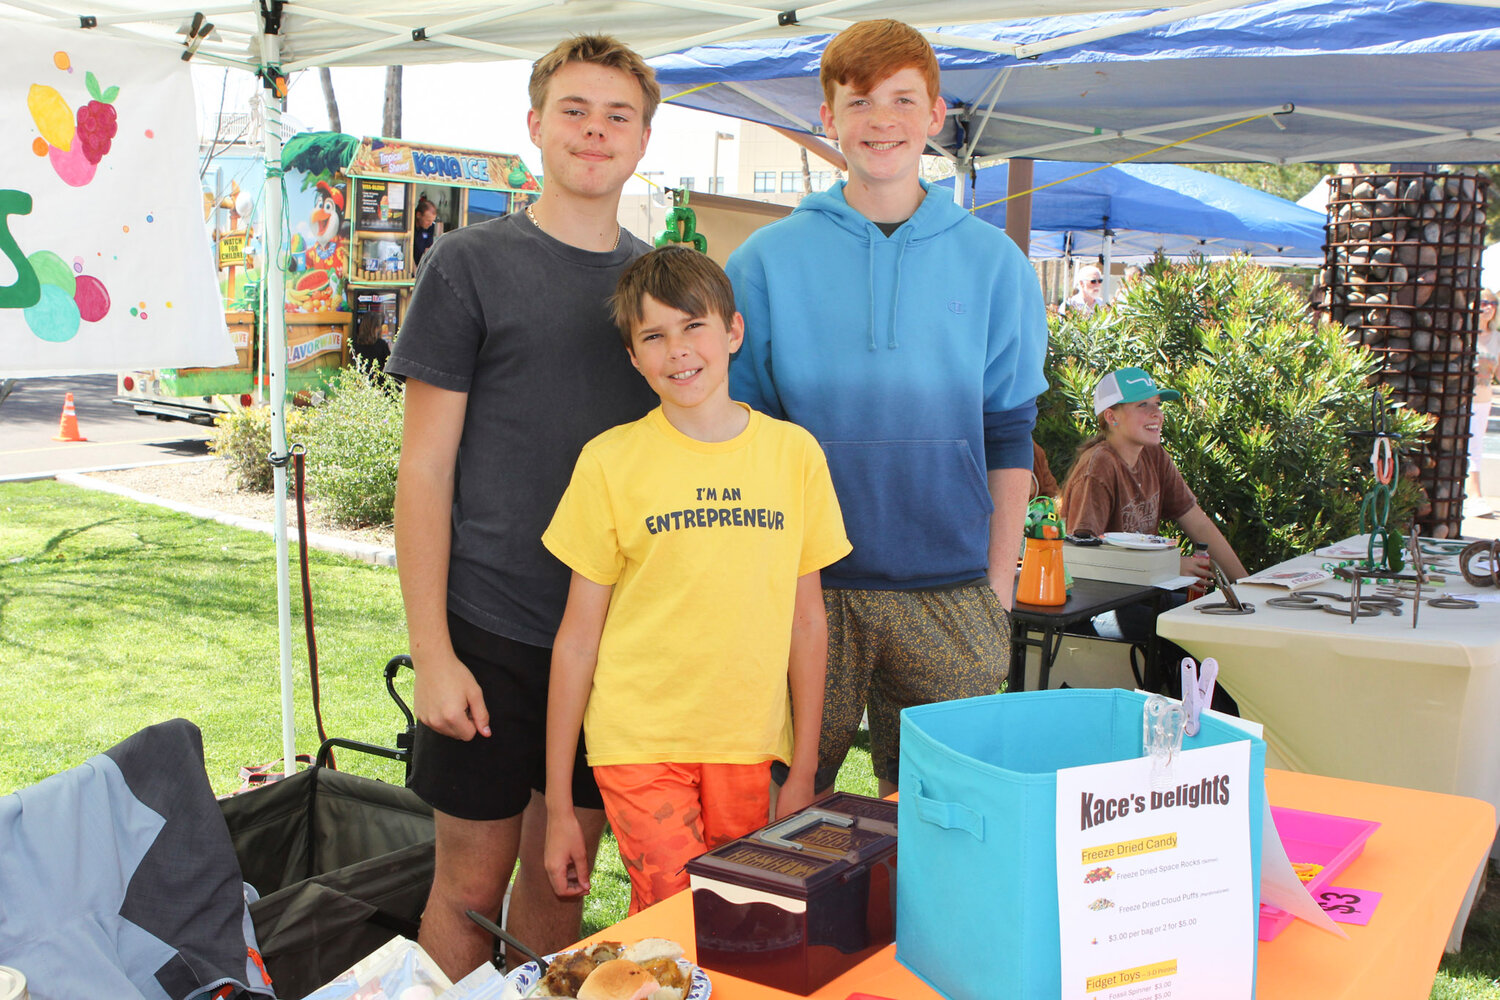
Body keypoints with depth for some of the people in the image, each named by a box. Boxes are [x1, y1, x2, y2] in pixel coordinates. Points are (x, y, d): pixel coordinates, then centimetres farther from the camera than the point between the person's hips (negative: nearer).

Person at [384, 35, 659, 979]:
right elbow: (426, 469, -6)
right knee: (471, 883, 7)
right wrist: (431, 652, -11)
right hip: (492, 631, -3)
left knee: (559, 879, 14)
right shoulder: (471, 264, -4)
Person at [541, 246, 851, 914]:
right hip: (641, 741, -2)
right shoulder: (610, 461, -3)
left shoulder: (794, 452, 3)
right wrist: (558, 808, 1)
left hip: (748, 744, 3)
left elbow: (806, 619, 8)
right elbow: (578, 636, 0)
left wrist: (804, 772, 6)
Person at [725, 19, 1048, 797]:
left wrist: (999, 586, 4)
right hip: (804, 585, 0)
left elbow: (1009, 435, 8)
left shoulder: (992, 261, 6)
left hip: (951, 592, 1)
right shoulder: (766, 260, 3)